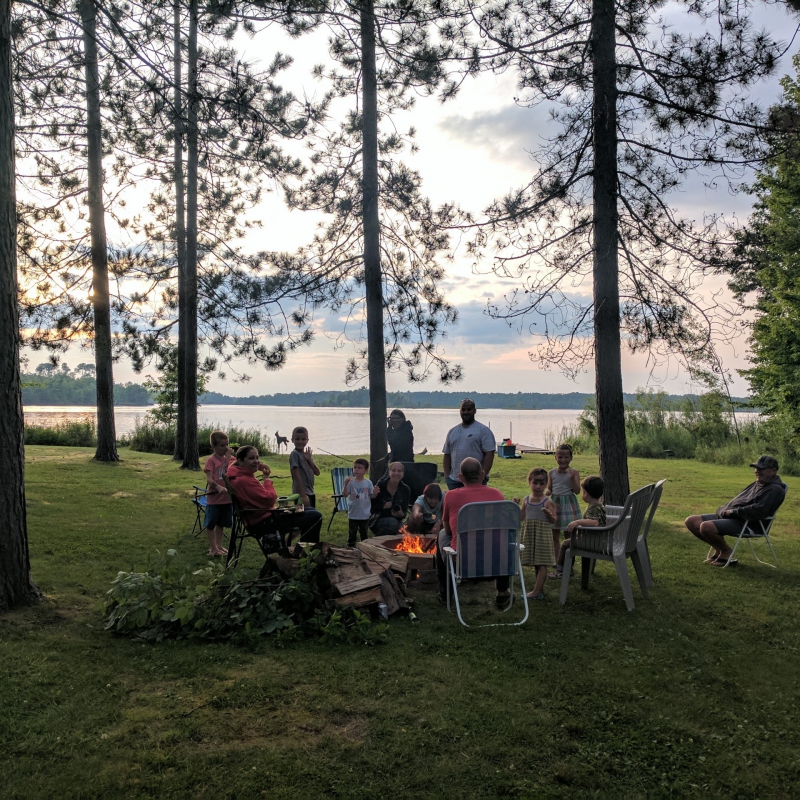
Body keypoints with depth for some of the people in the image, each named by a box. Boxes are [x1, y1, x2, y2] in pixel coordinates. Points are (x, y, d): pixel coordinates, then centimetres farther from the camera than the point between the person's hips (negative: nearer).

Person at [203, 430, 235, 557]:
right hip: (214, 498, -5)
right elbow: (209, 479, -18)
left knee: (221, 523, 17)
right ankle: (213, 548, 16)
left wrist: (229, 456, -13)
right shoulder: (211, 460, -11)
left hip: (226, 498, 6)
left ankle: (219, 545, 28)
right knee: (211, 524, 6)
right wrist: (218, 487, -35)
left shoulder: (229, 459, 5)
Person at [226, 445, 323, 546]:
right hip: (263, 523, -11)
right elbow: (270, 499, -28)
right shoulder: (244, 481, -24)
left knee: (312, 511, 19)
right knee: (315, 517, -15)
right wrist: (266, 479, -9)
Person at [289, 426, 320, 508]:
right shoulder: (294, 454, -10)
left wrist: (309, 460, -7)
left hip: (310, 493, 8)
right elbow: (296, 475, -17)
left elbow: (317, 472, 8)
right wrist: (303, 495, -21)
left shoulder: (307, 454, 13)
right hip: (301, 493, -8)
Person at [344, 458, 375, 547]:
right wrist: (345, 484, -29)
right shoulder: (351, 482, -9)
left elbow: (372, 496, 0)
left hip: (365, 514, 1)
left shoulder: (368, 482, -4)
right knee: (352, 533, 9)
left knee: (364, 533, 16)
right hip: (353, 514, -1)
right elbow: (346, 495, -15)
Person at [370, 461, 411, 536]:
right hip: (379, 519, -2)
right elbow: (372, 506, -7)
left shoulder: (405, 490, -2)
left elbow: (405, 512, 1)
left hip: (395, 519, 2)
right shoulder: (381, 484, -8)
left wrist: (401, 514, -22)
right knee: (392, 523, -31)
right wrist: (383, 506, -24)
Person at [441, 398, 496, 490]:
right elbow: (447, 455, 17)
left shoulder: (483, 430, -1)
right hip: (454, 481, 5)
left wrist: (482, 476, -14)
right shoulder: (452, 432, 16)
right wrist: (447, 475, 6)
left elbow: (489, 454, -7)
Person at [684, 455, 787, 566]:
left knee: (706, 527, -32)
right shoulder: (756, 484, 22)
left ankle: (725, 551, -3)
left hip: (747, 523, -10)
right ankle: (718, 548, 11)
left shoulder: (775, 489, -8)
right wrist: (724, 509, 6)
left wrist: (733, 511, -15)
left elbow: (758, 510, -22)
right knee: (691, 521, -1)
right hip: (727, 515, 10)